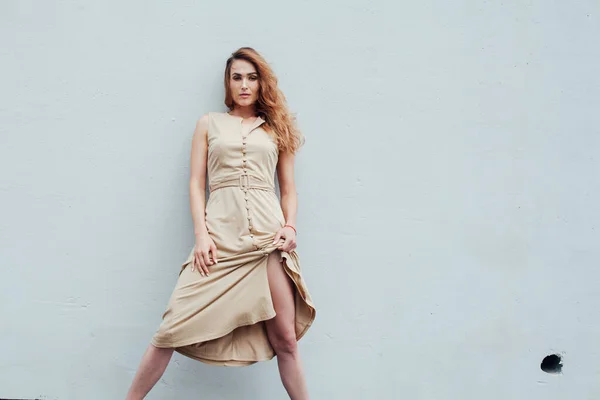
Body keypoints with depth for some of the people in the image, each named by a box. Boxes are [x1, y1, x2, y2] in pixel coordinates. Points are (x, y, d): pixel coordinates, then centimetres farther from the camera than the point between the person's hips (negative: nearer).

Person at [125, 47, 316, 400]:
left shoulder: (276, 128, 16)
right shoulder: (209, 124, 14)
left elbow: (288, 189, 16)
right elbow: (196, 184, 8)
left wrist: (291, 227, -2)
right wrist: (201, 235, -5)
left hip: (269, 238, 1)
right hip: (220, 237, -1)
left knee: (285, 339, 1)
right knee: (175, 328, -4)